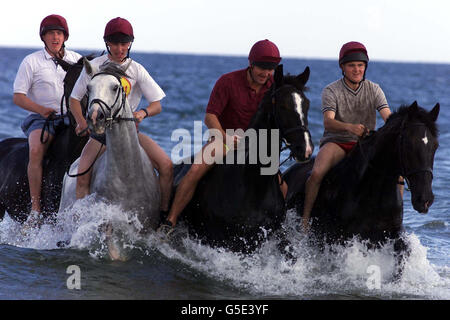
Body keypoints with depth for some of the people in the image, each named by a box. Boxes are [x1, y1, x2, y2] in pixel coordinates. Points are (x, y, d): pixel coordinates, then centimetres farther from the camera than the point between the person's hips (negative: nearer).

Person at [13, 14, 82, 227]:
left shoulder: (77, 60, 13)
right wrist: (42, 110, -14)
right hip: (42, 119, -3)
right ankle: (35, 209, -30)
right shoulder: (32, 62, 4)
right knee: (36, 150, -33)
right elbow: (18, 97, 1)